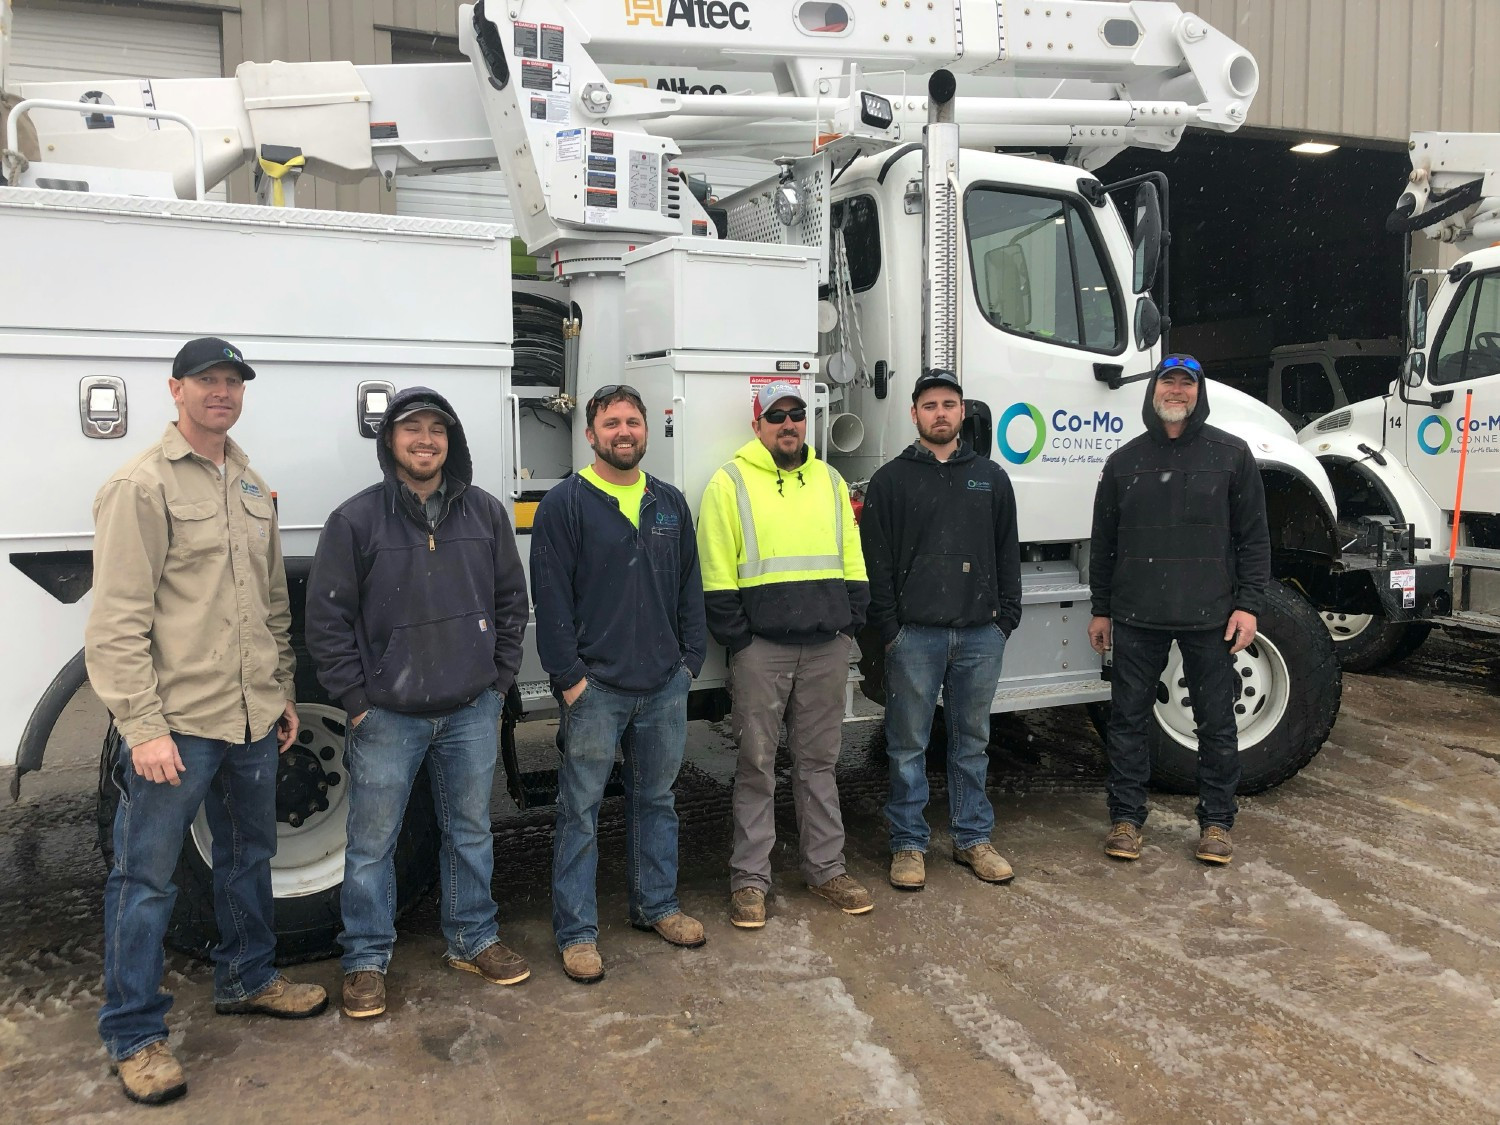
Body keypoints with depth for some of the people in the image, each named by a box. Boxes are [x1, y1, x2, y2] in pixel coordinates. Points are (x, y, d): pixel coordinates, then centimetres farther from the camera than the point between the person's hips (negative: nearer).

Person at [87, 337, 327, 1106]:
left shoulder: (252, 487, 12)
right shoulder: (143, 486, -10)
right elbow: (117, 621, -14)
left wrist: (283, 692, 17)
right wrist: (142, 726, -18)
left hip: (253, 722, 8)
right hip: (176, 726, -7)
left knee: (249, 856, 20)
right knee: (146, 879, 4)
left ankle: (246, 979, 39)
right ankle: (133, 1036, 18)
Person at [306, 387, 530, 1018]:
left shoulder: (485, 513, 4)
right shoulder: (356, 519, -6)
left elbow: (512, 602, 10)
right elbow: (327, 617, -5)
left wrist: (499, 682, 5)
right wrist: (356, 700, -7)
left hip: (471, 712, 3)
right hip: (386, 717, -3)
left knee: (471, 833, 15)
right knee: (371, 844, 6)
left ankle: (472, 940, 32)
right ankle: (366, 960, 23)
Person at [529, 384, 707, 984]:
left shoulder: (670, 503, 11)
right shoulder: (565, 503, -5)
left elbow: (690, 589, 14)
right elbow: (551, 598, -9)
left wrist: (690, 659, 6)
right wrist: (569, 677, -12)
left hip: (665, 686, 5)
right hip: (595, 688, -5)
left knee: (656, 800, 16)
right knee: (580, 810, 2)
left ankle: (656, 905, 32)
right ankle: (576, 931, 14)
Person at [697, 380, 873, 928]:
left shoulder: (829, 481, 13)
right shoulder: (731, 483, -1)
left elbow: (853, 562, 15)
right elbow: (717, 576, -5)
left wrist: (850, 624, 5)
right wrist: (737, 640, -10)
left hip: (827, 646, 4)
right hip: (761, 647, -4)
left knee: (819, 760, 12)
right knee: (757, 765, 4)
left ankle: (826, 868, 23)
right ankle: (749, 879, 14)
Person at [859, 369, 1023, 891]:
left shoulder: (991, 477, 12)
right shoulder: (891, 480, 3)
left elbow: (1008, 552, 12)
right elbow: (876, 559, -1)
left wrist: (1006, 617, 4)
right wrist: (889, 626, -8)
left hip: (980, 633, 3)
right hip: (914, 634, -2)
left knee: (972, 739, 12)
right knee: (908, 744, 4)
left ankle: (973, 838, 24)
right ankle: (909, 844, 15)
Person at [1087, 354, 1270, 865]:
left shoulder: (1231, 454, 2)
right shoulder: (1124, 461, 8)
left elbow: (1253, 536, 2)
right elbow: (1104, 541, 11)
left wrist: (1248, 604, -5)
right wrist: (1101, 608, 10)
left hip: (1210, 616, -1)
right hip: (1137, 616, 2)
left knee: (1216, 723, 7)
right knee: (1129, 718, 6)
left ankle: (1216, 822, 21)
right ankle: (1126, 817, 18)